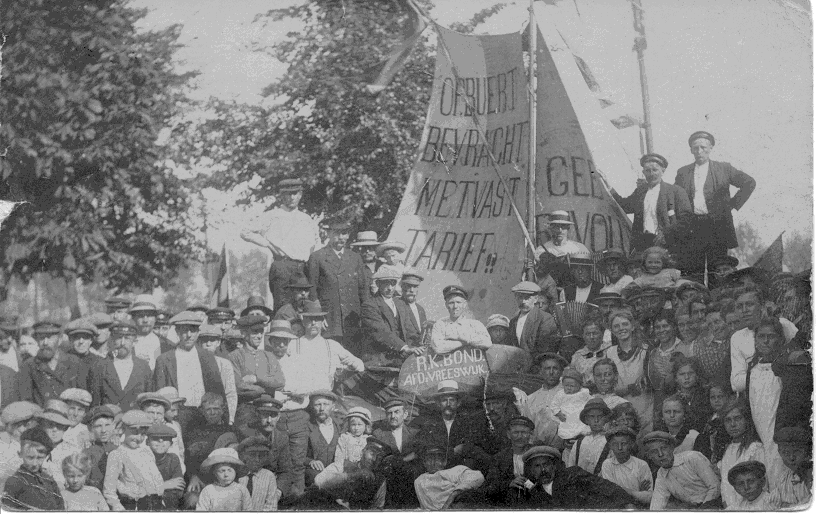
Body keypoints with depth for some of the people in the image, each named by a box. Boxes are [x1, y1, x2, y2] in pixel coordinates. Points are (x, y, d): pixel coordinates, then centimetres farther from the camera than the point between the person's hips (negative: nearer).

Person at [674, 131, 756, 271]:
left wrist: (733, 203, 0)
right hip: (692, 228, 2)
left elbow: (749, 183, 5)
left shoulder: (723, 169, 7)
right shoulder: (683, 172, 13)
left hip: (717, 227, -1)